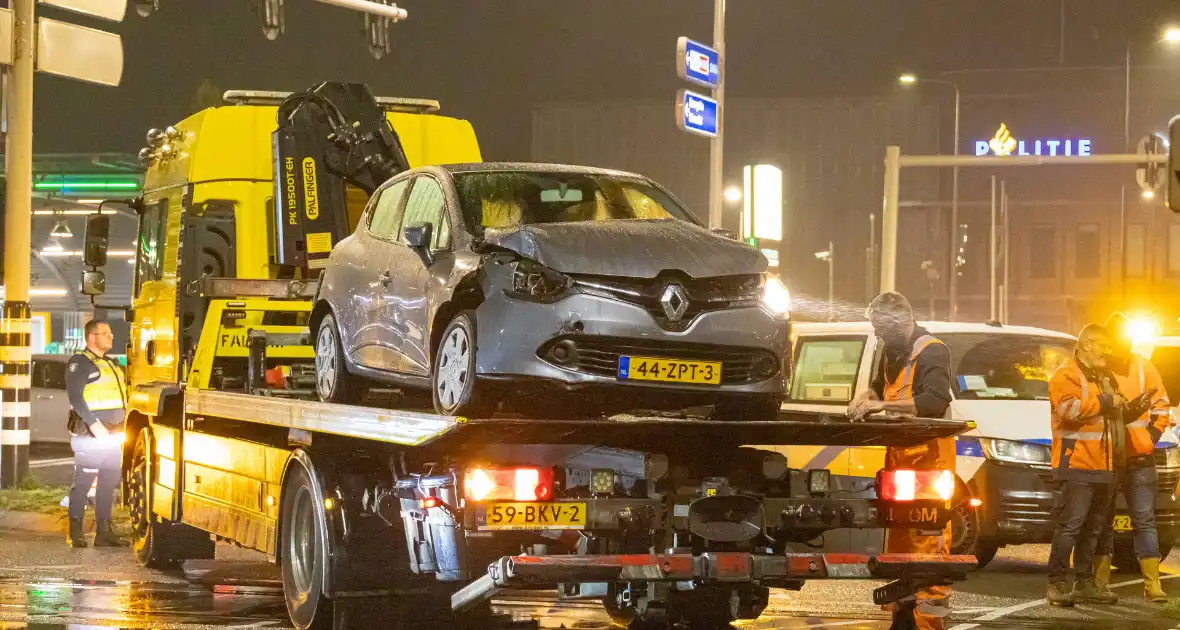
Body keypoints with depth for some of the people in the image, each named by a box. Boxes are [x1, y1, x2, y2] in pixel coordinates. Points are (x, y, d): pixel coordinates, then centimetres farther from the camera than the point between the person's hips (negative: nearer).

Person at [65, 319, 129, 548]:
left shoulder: (113, 364, 19)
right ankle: (76, 532, 0)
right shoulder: (80, 363, -7)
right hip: (90, 436, -8)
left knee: (109, 484, 9)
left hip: (114, 435, 8)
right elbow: (75, 396, -17)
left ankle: (103, 531, 14)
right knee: (83, 483, -5)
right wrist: (94, 425, -22)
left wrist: (125, 425, 13)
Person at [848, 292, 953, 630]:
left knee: (928, 535, -12)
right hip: (899, 455, 9)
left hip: (928, 456, -9)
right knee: (898, 534, 12)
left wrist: (884, 405, -25)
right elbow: (881, 386, 33)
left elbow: (936, 401, -24)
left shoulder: (931, 351, -12)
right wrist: (867, 398, 10)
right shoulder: (892, 351, 16)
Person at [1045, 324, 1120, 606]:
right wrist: (1104, 402, -17)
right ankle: (1057, 583, -10)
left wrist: (1121, 406, 15)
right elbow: (1068, 408, -23)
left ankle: (1085, 581, 18)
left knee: (1094, 526, 11)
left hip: (1103, 466, 9)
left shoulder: (1103, 377, 23)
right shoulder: (1066, 375, -6)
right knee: (1071, 524, -12)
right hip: (1077, 464, -9)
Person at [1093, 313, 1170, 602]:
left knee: (1144, 520, 0)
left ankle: (1152, 582, -1)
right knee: (1103, 521, 8)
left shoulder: (1144, 367, 5)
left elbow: (1161, 404, 12)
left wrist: (1153, 433, -1)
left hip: (1139, 458, 2)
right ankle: (1100, 581, 14)